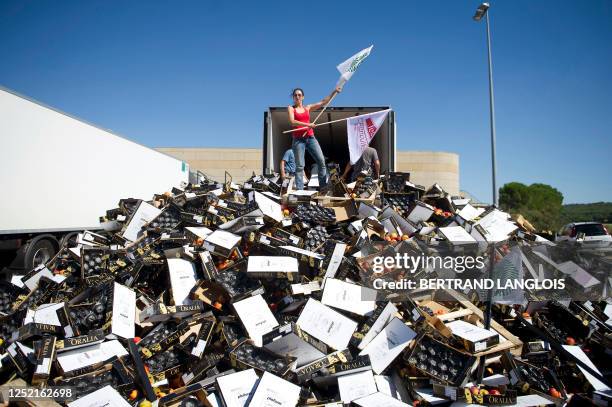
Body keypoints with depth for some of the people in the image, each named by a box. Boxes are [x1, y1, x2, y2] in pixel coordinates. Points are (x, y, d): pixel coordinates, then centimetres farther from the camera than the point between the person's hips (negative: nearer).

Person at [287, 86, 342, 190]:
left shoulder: (308, 107, 18)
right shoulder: (291, 108, 8)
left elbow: (324, 102, 17)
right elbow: (292, 122, -9)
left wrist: (334, 91, 12)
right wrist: (307, 124, -19)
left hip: (310, 138, 4)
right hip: (298, 139, -3)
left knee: (321, 161, -8)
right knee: (300, 166, -8)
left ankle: (324, 187, -3)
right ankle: (299, 190, -9)